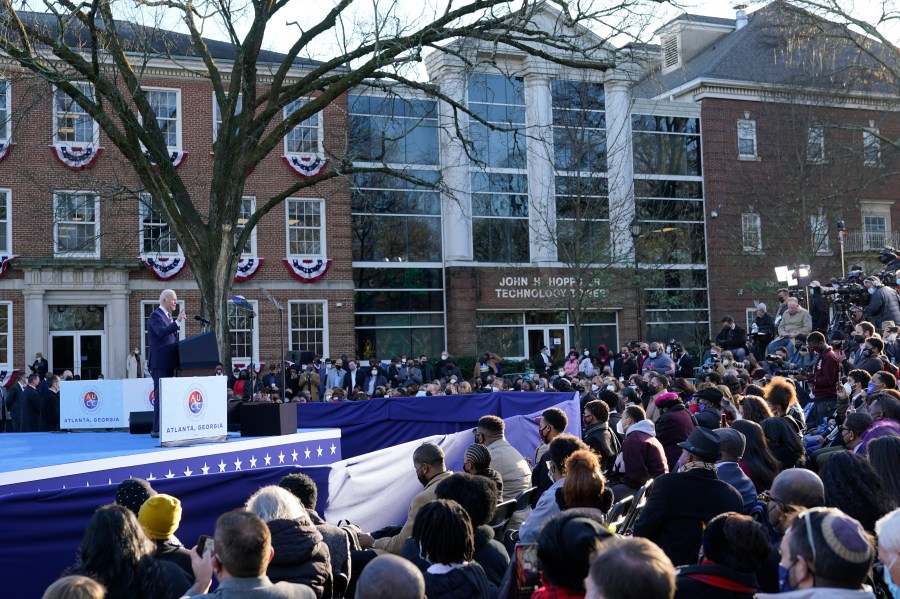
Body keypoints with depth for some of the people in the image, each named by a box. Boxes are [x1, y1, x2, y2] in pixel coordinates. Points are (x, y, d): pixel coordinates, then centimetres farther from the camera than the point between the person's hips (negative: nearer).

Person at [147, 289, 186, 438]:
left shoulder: (169, 316, 18)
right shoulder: (156, 315, -10)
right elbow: (161, 332, -28)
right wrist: (177, 322, -33)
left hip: (169, 362, 10)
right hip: (160, 362, -10)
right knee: (160, 395, -9)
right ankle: (157, 429, -8)